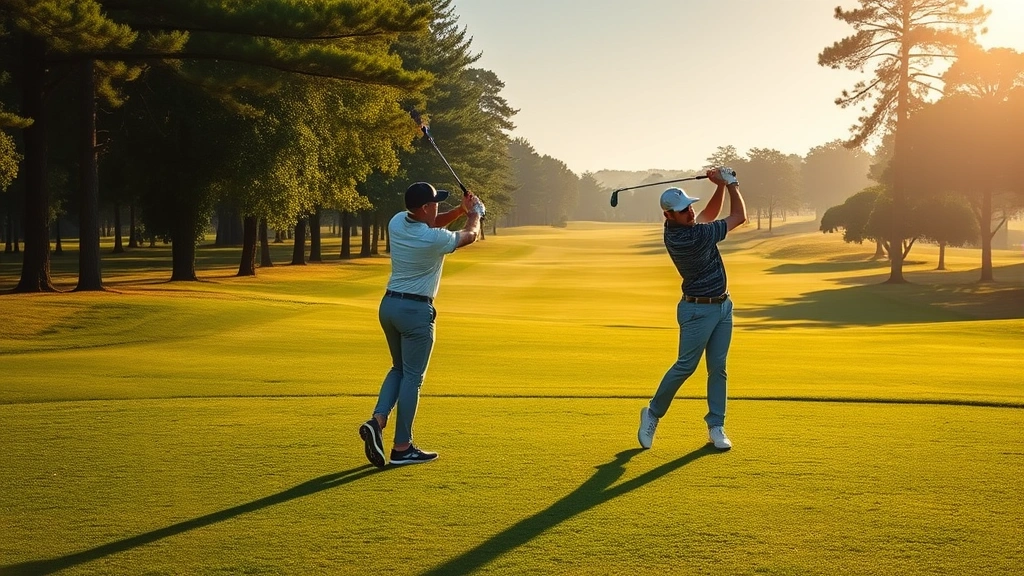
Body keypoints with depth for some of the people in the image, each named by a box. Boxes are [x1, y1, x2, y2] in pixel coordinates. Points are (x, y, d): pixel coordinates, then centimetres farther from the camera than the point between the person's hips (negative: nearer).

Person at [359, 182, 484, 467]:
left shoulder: (397, 222, -1)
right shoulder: (435, 239, -18)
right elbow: (470, 235, 3)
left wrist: (460, 210, 13)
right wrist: (474, 213, 23)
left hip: (389, 304, 7)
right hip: (416, 310, -7)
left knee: (399, 369, 21)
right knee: (412, 377, 1)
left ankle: (377, 420, 1)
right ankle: (402, 447, 4)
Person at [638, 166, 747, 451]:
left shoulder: (680, 226, -2)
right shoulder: (684, 239, -27)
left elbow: (709, 214, 20)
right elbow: (739, 217, -17)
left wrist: (721, 185, 4)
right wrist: (731, 183, -6)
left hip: (723, 305, 9)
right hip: (698, 310, -9)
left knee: (718, 368, 6)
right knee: (685, 366, -3)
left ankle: (716, 427, 9)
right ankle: (652, 414, 15)